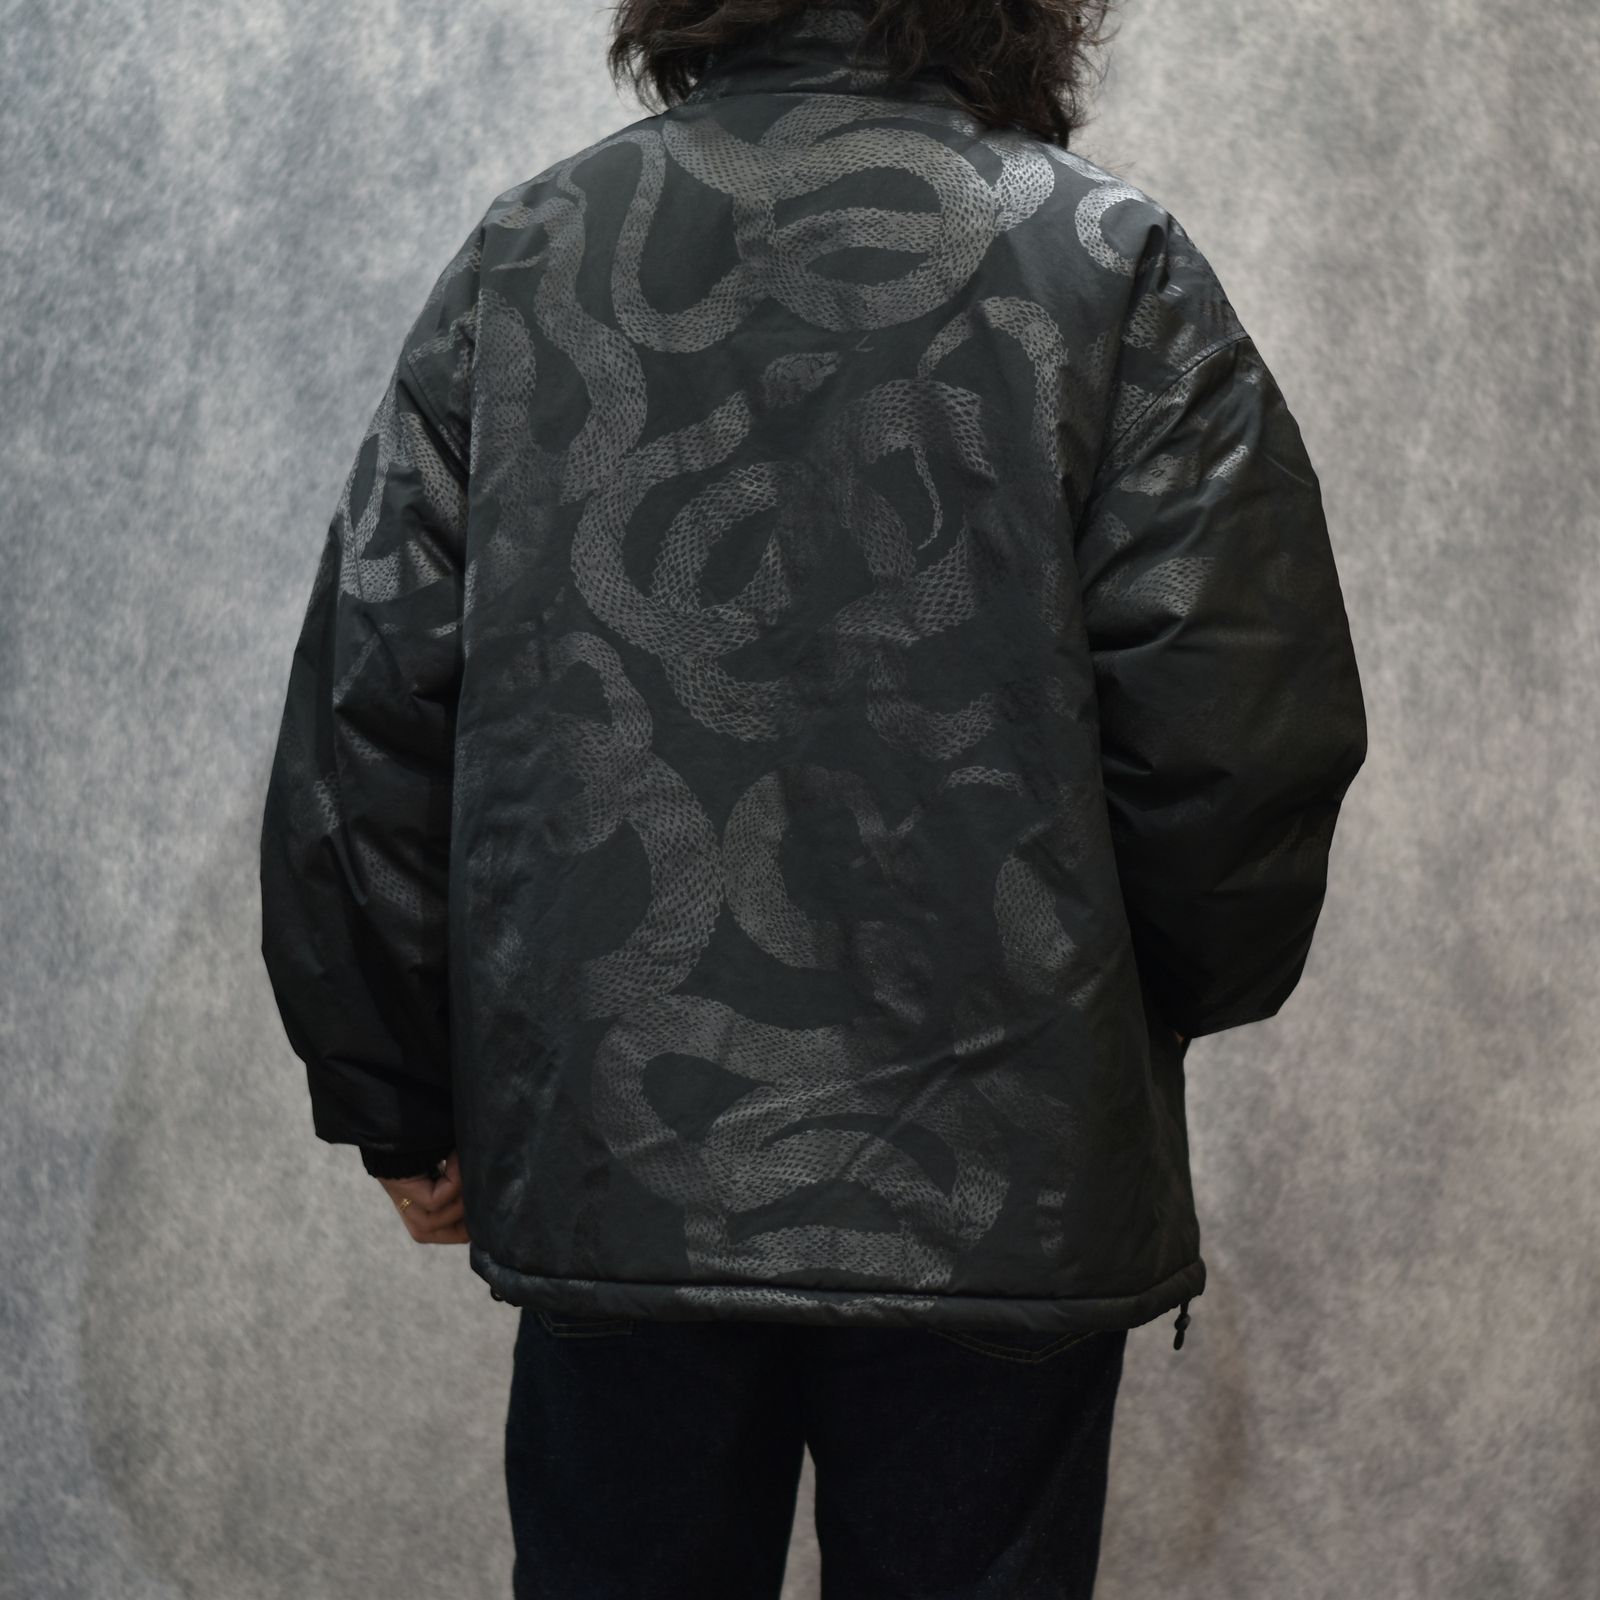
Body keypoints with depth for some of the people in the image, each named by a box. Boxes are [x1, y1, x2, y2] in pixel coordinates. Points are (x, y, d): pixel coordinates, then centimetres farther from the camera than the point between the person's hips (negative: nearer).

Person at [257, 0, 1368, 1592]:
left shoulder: (524, 250, 6)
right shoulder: (1110, 259, -2)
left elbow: (366, 713, 4)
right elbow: (1246, 726, -10)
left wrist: (399, 1099, 12)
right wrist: (1164, 997, 10)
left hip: (609, 1167, 2)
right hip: (1005, 1180, -2)